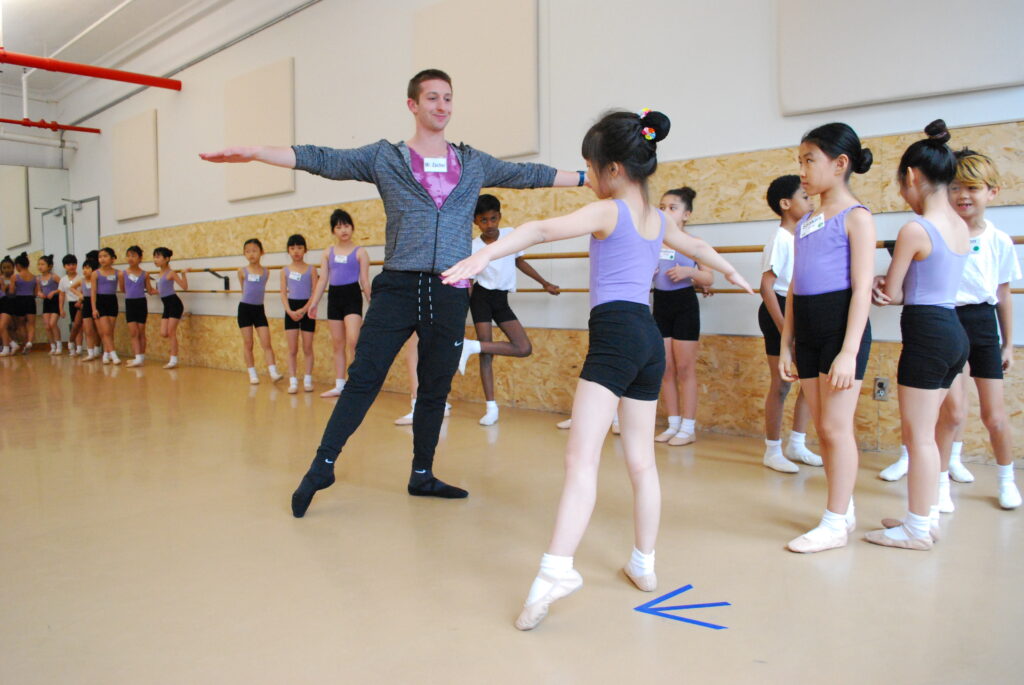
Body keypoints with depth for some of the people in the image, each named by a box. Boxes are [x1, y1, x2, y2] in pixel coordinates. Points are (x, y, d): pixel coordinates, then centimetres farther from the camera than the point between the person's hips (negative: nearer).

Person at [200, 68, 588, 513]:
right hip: (397, 287, -2)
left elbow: (530, 175, 15)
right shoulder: (385, 157, 5)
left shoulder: (473, 163, 13)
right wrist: (253, 153, -11)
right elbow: (323, 160, -2)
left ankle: (422, 475, 22)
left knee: (435, 389, 9)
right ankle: (323, 465, 5)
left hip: (449, 292, 3)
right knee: (363, 379, -6)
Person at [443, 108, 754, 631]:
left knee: (582, 455, -18)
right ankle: (644, 563, 27)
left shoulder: (608, 211, -2)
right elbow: (698, 248, 40)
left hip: (615, 331, -8)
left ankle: (558, 567, -30)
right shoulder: (659, 221, 20)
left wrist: (485, 254, -27)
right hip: (650, 337, 8)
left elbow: (543, 230, -17)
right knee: (641, 461, 15)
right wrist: (732, 273, 59)